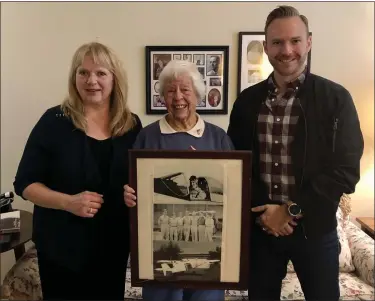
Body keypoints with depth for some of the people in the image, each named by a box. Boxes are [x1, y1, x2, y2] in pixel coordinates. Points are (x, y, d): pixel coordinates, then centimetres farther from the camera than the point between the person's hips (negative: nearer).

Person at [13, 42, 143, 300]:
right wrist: (68, 202, -23)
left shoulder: (132, 125, -1)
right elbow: (25, 184, -7)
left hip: (114, 245, 3)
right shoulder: (54, 121, -9)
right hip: (62, 245, -2)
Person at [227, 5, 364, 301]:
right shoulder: (247, 101, 1)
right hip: (259, 227, 2)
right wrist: (260, 212, -8)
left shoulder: (336, 98, -6)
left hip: (315, 229, -2)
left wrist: (293, 211, -16)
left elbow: (345, 171, -10)